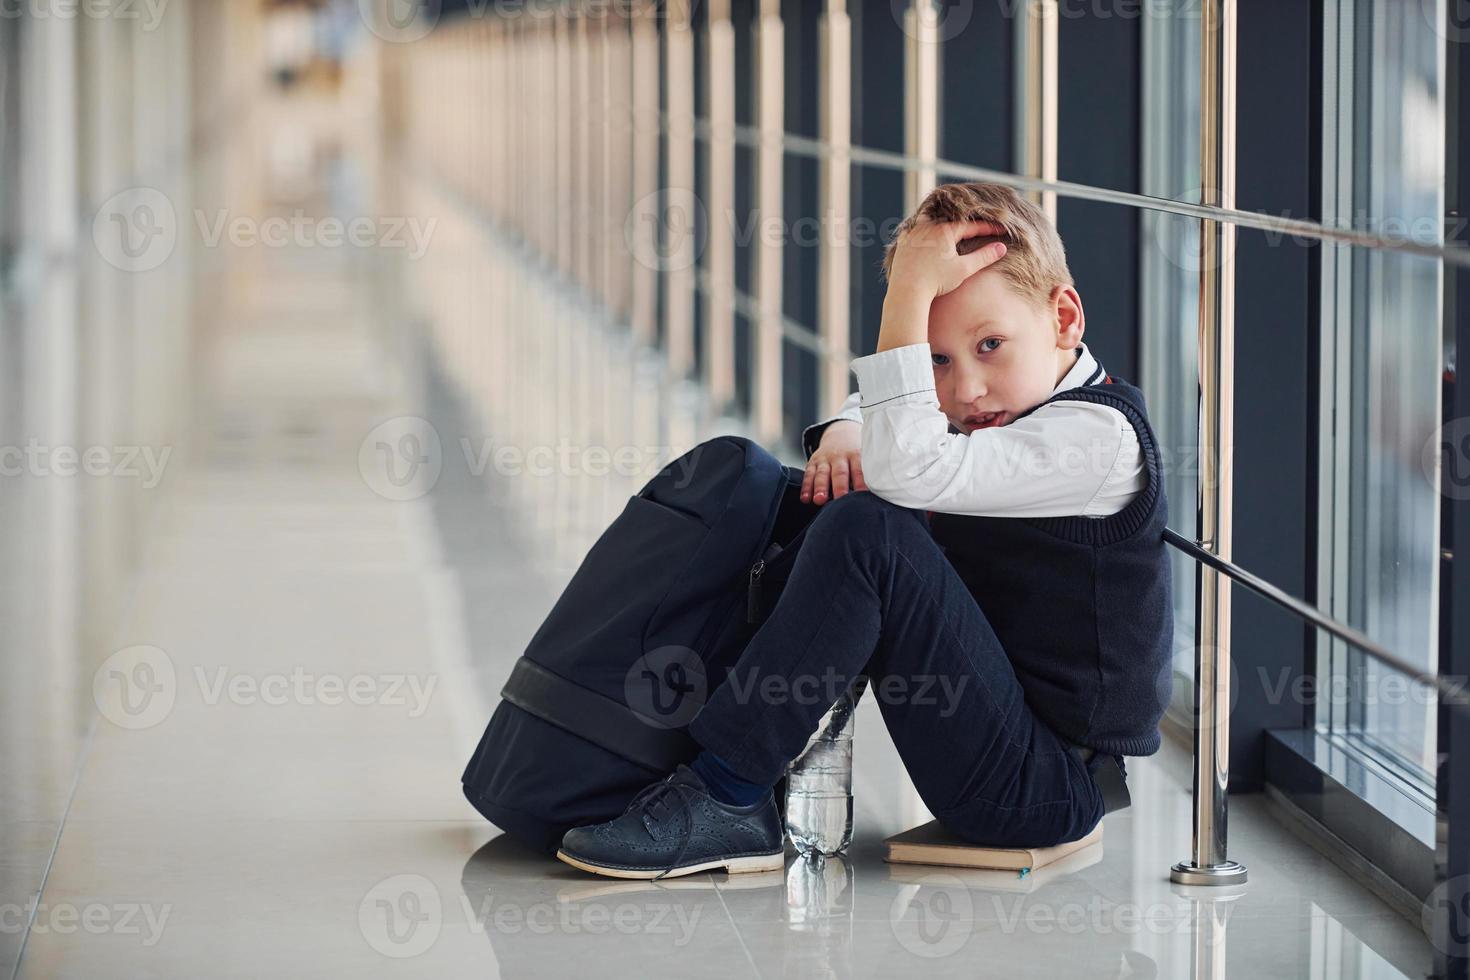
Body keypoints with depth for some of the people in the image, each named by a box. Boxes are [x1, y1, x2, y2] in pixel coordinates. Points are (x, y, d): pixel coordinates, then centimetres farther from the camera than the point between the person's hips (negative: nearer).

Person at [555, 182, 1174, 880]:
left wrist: (910, 291, -26)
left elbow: (908, 470, -32)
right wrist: (843, 433, 1)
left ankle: (725, 800, -23)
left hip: (1043, 788, -10)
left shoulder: (1096, 434, -19)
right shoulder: (1006, 406, 8)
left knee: (867, 531, -29)